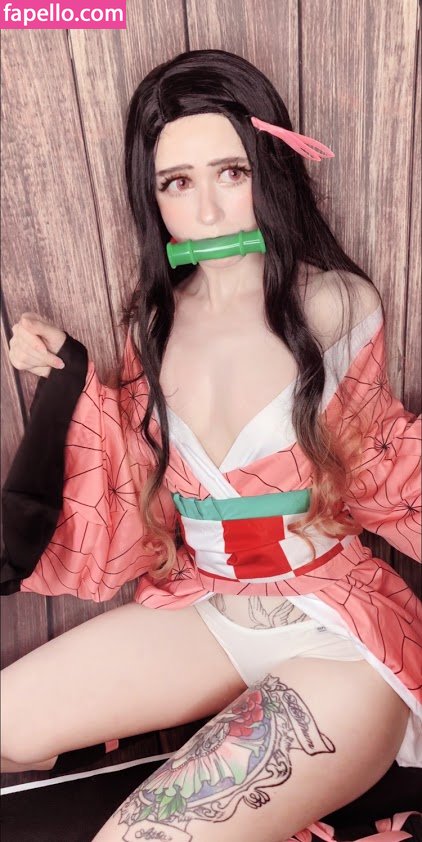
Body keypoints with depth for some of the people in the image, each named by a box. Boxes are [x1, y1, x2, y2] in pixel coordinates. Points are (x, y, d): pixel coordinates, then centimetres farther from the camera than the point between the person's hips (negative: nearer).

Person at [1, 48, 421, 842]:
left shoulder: (336, 305, -10)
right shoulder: (155, 320, 2)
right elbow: (134, 495, 6)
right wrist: (66, 378, -2)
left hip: (338, 625, -4)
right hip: (204, 610, 5)